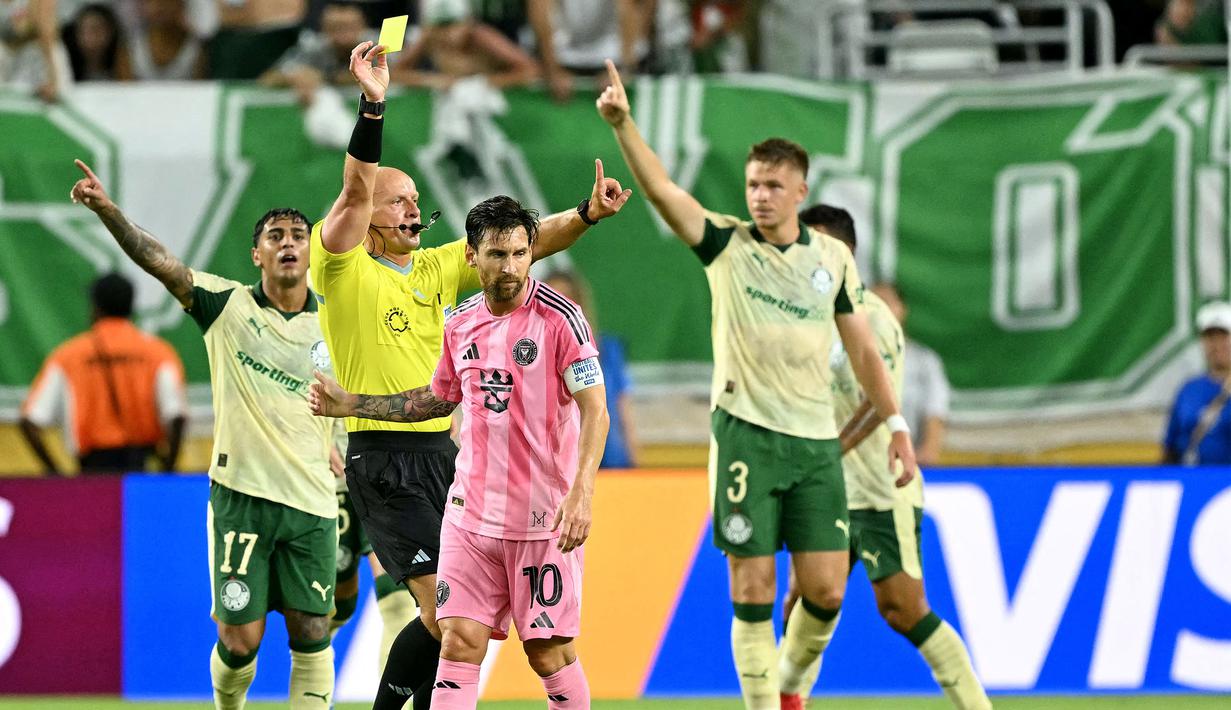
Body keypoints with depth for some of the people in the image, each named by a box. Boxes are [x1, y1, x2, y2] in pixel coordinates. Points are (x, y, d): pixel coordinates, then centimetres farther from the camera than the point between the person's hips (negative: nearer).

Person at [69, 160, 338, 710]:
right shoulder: (228, 305, 2)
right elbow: (159, 261, -10)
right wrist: (107, 210, -24)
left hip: (312, 500, 1)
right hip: (240, 494, -1)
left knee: (311, 634, -3)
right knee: (240, 639, -3)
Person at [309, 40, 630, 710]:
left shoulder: (437, 268, 13)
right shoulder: (344, 267, -5)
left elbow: (520, 244, 8)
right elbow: (355, 191, -20)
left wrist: (587, 214, -9)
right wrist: (372, 106, -31)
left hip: (440, 449, 7)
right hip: (382, 457, -7)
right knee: (444, 610, -13)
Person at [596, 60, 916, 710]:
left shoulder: (833, 258, 9)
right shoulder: (726, 244, 1)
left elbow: (862, 347, 16)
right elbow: (660, 188, -12)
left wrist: (896, 424, 14)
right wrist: (622, 123, -27)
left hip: (816, 441, 2)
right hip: (746, 433, -2)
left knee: (825, 588, -1)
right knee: (753, 588, -5)